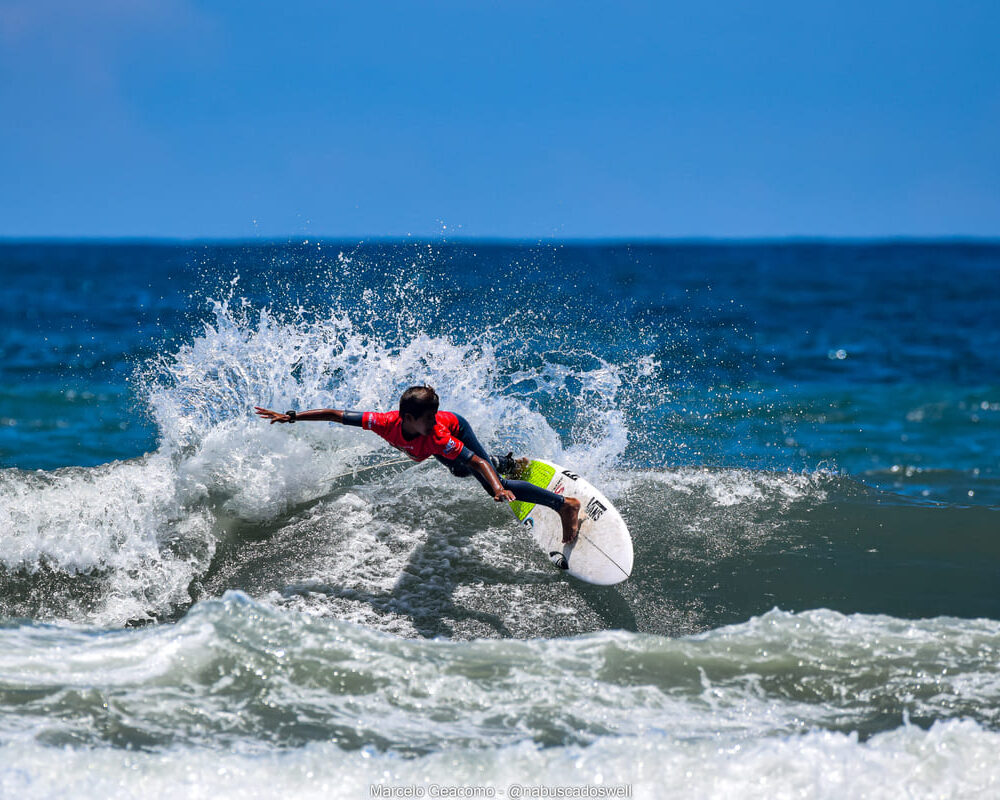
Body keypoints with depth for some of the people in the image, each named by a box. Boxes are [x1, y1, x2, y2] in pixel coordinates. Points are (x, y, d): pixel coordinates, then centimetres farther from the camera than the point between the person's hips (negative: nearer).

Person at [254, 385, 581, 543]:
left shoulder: (437, 436, -47)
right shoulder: (387, 423, -41)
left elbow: (477, 461, -51)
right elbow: (336, 415, -36)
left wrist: (499, 488, -66)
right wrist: (290, 417, -38)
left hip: (458, 431, -5)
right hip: (431, 449, 5)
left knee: (492, 483, -19)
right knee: (461, 472, 33)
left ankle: (565, 505, -12)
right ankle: (509, 463, 63)